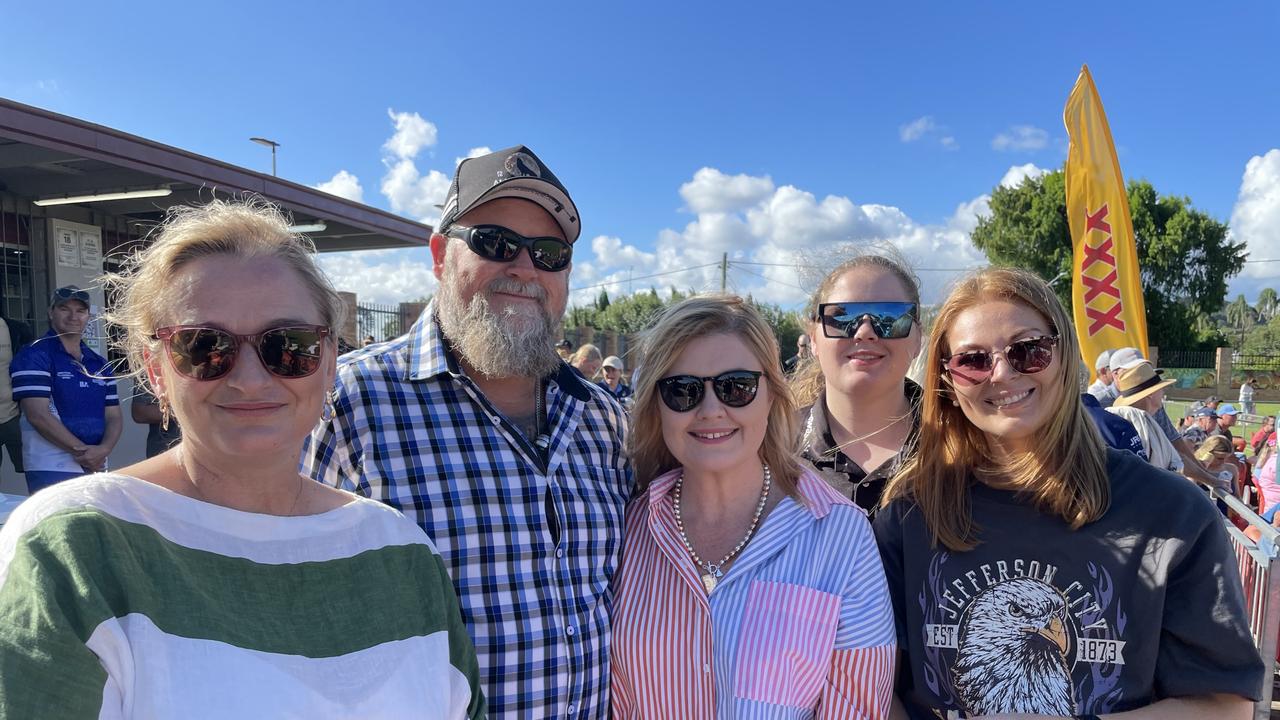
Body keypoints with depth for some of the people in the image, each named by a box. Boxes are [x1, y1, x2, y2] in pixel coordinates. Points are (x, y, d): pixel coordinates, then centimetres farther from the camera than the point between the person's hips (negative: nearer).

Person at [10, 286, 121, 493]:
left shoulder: (100, 364, 14)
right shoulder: (34, 356, -4)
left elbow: (113, 416, 10)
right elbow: (37, 415, -13)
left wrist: (103, 449, -10)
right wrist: (81, 450, -14)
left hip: (96, 468, 5)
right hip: (52, 470, -5)